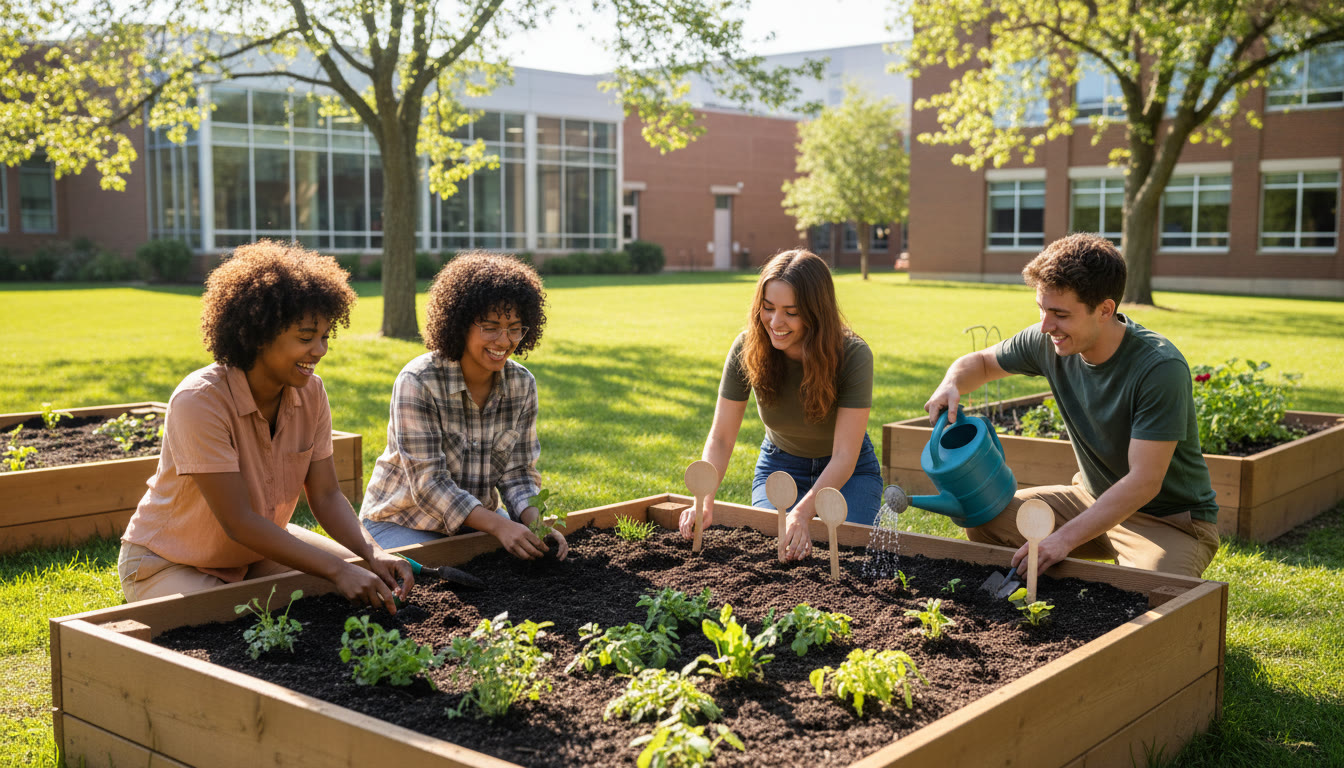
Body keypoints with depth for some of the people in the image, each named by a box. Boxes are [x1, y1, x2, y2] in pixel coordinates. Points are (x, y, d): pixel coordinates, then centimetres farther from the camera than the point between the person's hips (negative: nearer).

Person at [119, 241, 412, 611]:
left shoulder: (310, 392, -10)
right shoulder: (200, 401, -30)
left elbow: (327, 496, -8)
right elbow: (238, 522, -32)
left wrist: (373, 554, -26)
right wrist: (337, 571, -36)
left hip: (260, 549, 6)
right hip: (168, 566, -6)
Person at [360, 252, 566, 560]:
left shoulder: (522, 385, -6)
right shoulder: (417, 382, -23)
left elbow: (517, 474, -3)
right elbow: (427, 483, -26)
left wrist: (535, 523, -25)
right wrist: (499, 526, -37)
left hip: (478, 516, 5)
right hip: (403, 522, -4)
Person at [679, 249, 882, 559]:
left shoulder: (853, 356, -30)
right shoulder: (747, 349, -23)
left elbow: (844, 456, -32)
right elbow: (721, 438, -19)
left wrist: (802, 513, -48)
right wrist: (704, 498, -39)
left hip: (848, 472, -2)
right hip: (780, 466, 2)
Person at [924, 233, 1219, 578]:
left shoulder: (1160, 368, -28)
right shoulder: (1048, 342, -10)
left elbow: (1144, 482, -30)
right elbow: (980, 362, 10)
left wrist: (1065, 538, -36)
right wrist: (952, 384, -15)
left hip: (1172, 520, -6)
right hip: (1094, 499, 6)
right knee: (986, 520, -8)